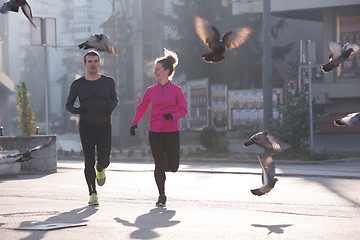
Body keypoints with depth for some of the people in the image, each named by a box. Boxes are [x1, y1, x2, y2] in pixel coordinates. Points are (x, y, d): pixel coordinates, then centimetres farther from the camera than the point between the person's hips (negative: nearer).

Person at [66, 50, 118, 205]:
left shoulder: (108, 82, 3)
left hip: (104, 127, 0)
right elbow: (68, 104, 9)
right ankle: (92, 193, 7)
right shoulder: (78, 85, 1)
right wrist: (77, 110, -13)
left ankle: (100, 170, 30)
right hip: (86, 127, 0)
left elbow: (114, 99, 18)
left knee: (104, 160, -8)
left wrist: (111, 108, -5)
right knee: (89, 162, -5)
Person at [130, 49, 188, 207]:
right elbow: (141, 108, 17)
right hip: (154, 133, 1)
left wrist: (173, 115, -17)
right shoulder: (151, 90, 7)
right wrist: (134, 123, 4)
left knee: (173, 167, -1)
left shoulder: (176, 90, 0)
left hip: (172, 133, -1)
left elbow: (183, 110, 3)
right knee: (159, 166, -3)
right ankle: (161, 196, 12)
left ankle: (165, 164, 36)